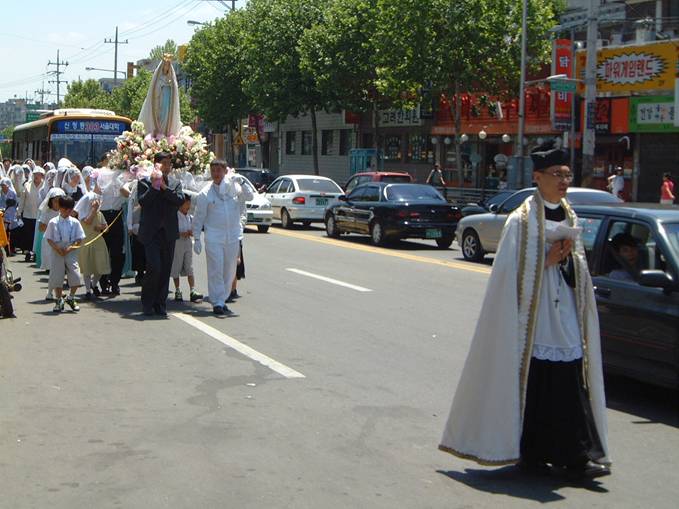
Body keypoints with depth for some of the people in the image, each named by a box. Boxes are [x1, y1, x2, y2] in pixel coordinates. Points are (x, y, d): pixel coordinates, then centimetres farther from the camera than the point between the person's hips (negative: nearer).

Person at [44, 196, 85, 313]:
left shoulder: (75, 222, 3)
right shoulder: (53, 222, 0)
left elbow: (79, 239, 3)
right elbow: (49, 239, 1)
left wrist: (70, 248, -12)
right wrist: (57, 248, -13)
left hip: (71, 253, 1)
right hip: (57, 253, -1)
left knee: (76, 277, -8)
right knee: (57, 278, 2)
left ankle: (71, 298, 16)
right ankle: (59, 301, 20)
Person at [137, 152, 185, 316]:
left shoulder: (175, 184, 15)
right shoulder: (144, 182, 6)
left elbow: (180, 200, -4)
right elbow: (142, 201, -9)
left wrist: (164, 187, -10)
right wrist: (154, 186, -14)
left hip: (168, 233, 4)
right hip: (151, 233, -4)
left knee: (165, 271, 4)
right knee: (154, 267, -13)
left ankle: (160, 305, 14)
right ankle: (147, 303, 5)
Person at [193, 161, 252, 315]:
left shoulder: (233, 187, 7)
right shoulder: (205, 193, -1)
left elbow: (249, 197, -3)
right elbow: (199, 217, 1)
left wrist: (241, 183, -17)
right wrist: (197, 238, -3)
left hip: (232, 236, 3)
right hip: (213, 237, -3)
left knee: (230, 270, 8)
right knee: (215, 269, -7)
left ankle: (222, 300, 19)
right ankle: (217, 303, -2)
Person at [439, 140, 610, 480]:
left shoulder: (569, 218, 14)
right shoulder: (522, 221, -6)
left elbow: (579, 275, 18)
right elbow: (514, 274, -9)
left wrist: (568, 257, -2)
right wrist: (548, 261, -16)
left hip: (565, 321, 6)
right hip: (533, 321, -6)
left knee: (570, 390, 2)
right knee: (532, 385, -2)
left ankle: (577, 458, 6)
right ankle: (530, 455, 11)